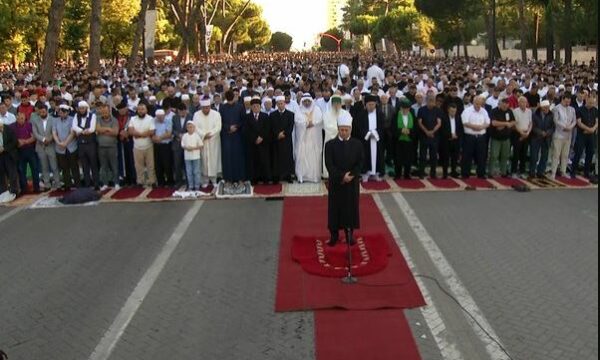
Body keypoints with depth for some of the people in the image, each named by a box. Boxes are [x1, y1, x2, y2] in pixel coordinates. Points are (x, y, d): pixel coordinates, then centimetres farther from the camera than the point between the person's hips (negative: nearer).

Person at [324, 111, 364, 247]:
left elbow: (360, 163, -3)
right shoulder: (330, 144, -5)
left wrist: (351, 175, -17)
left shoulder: (357, 144, -1)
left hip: (352, 182, 1)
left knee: (351, 207, 8)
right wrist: (342, 176, -20)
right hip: (336, 182, -1)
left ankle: (349, 234, 20)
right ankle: (334, 234, 16)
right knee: (335, 207, 5)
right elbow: (329, 165, -11)